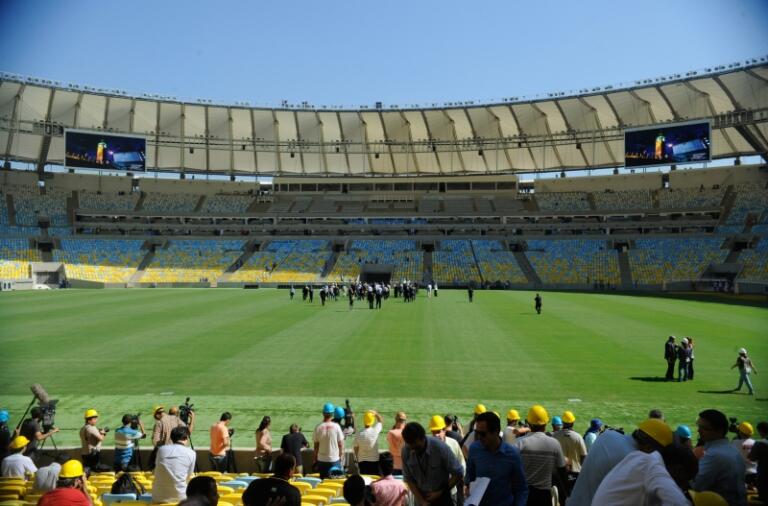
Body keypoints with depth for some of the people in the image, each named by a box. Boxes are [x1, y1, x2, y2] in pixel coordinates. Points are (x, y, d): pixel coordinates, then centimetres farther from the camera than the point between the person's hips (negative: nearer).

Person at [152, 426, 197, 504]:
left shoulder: (161, 449, 2)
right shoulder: (191, 453, -4)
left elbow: (156, 471, 12)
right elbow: (189, 477, 5)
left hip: (158, 498, 2)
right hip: (179, 497, -2)